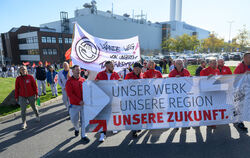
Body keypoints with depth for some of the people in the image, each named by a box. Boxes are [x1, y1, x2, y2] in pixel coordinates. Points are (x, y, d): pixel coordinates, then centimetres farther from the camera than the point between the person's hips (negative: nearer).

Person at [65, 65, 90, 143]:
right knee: (74, 120, 11)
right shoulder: (69, 81, -7)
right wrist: (79, 101, -19)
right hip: (74, 105, -2)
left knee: (84, 120, 6)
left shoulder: (83, 80, 4)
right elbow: (70, 94, -14)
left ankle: (83, 136, 19)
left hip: (84, 104, 2)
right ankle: (76, 129, 44)